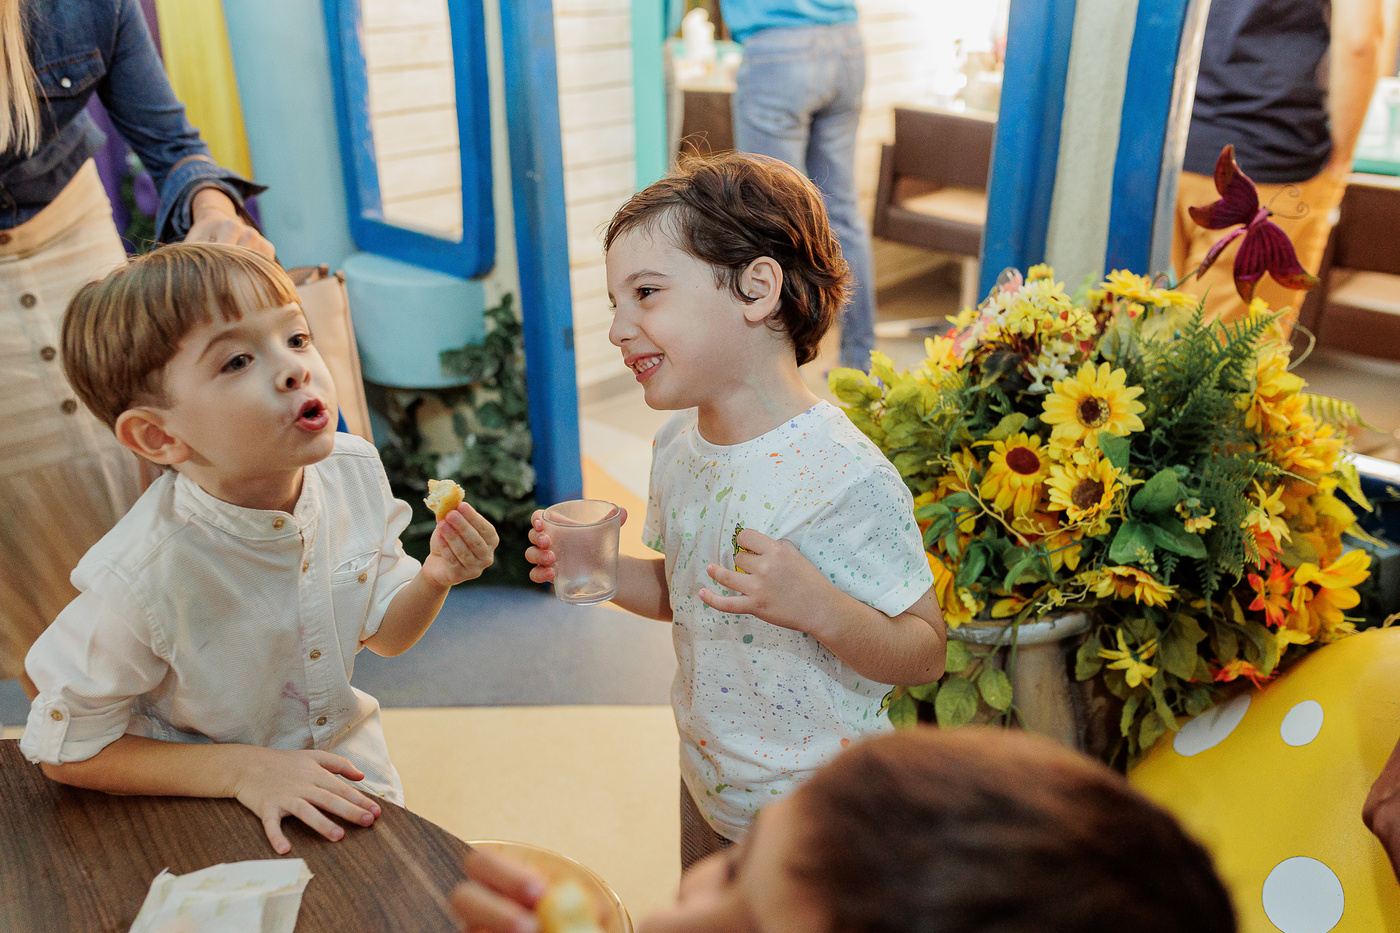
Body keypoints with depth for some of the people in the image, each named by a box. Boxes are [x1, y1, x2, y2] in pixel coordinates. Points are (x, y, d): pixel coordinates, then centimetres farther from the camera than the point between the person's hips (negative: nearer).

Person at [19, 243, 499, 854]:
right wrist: (242, 770, -26)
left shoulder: (355, 473, -20)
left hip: (348, 767, 3)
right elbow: (66, 750, -18)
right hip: (205, 816, -2)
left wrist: (434, 579, -23)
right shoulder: (143, 577, -34)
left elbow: (383, 633, -3)